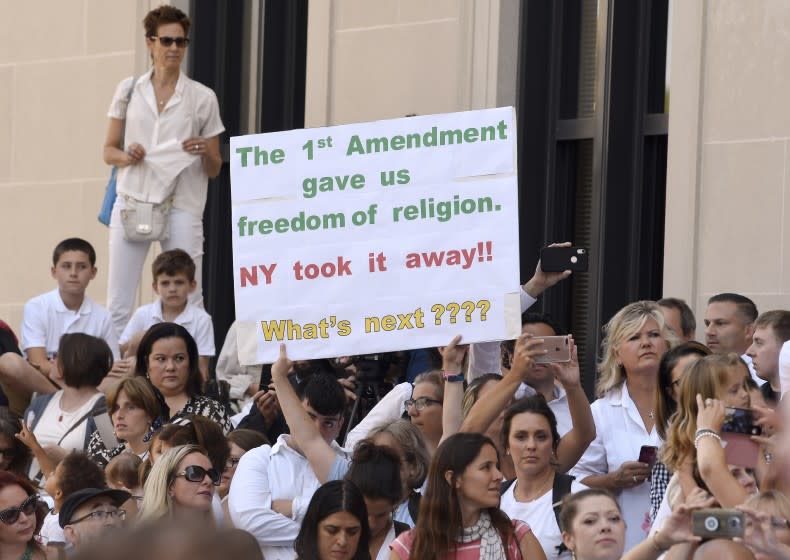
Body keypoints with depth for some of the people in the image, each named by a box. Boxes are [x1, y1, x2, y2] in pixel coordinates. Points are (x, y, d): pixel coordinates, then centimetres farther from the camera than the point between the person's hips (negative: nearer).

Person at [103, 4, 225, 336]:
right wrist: (126, 157, -8)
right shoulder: (129, 90, 11)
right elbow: (109, 150, 14)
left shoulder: (202, 98, 7)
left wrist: (206, 154, -12)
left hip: (181, 206, -1)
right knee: (118, 306, -2)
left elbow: (214, 169, 11)